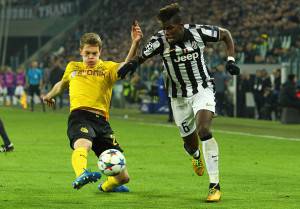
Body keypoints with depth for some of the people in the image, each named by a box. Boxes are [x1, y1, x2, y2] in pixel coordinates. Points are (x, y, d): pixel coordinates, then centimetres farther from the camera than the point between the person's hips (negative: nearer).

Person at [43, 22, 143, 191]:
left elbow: (126, 66, -11)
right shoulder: (72, 67, 20)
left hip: (101, 120, 1)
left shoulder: (108, 68, 12)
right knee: (83, 144, -41)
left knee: (122, 177, 1)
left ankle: (107, 186, 36)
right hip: (79, 116, -1)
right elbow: (63, 84, 44)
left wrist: (135, 44, -26)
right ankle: (82, 175, -71)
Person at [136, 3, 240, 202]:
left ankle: (215, 185, -20)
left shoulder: (198, 32, -17)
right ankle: (196, 155, 52)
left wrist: (231, 60, -9)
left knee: (203, 129, -26)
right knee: (189, 141, 9)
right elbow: (140, 58, -10)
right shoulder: (160, 41, -17)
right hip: (179, 96, 2)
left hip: (202, 89, -2)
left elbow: (225, 34, 0)